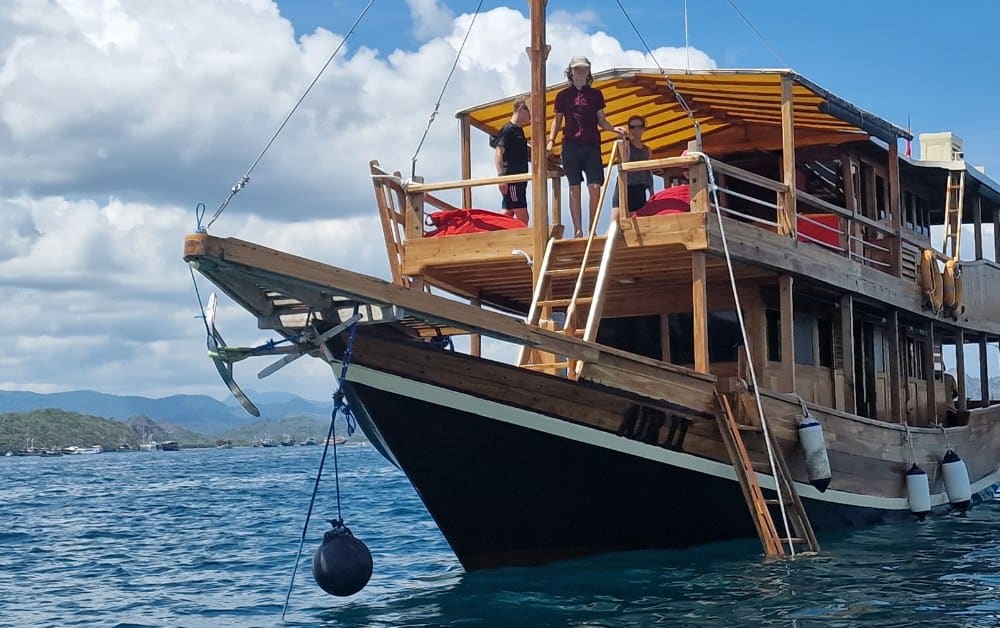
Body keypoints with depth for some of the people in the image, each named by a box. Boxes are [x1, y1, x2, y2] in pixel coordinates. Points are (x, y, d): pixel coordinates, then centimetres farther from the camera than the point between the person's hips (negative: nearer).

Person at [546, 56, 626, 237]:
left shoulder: (595, 94, 11)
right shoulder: (563, 96, 9)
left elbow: (601, 120, 13)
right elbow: (557, 120, 14)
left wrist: (613, 128, -5)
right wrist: (551, 140, 1)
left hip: (592, 146, 1)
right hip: (571, 146, 0)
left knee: (595, 187, -8)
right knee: (574, 188, -2)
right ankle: (577, 230, 1)